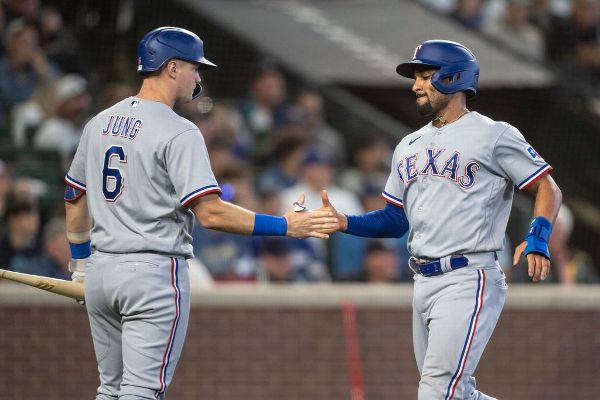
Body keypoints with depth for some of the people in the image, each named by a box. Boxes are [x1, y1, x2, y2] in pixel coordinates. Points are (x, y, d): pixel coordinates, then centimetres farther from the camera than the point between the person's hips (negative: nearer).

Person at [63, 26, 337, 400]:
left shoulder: (100, 123, 10)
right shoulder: (178, 132, -13)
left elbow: (75, 200, 18)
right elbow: (210, 212, -20)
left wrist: (80, 263, 30)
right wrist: (284, 226, -17)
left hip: (101, 269, 8)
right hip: (154, 271, -8)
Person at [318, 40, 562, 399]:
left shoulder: (493, 135, -2)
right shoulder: (409, 146, 19)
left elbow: (547, 188, -3)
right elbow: (397, 220, 20)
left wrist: (537, 238, -20)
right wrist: (344, 223, 4)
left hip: (469, 278, -8)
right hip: (424, 283, 8)